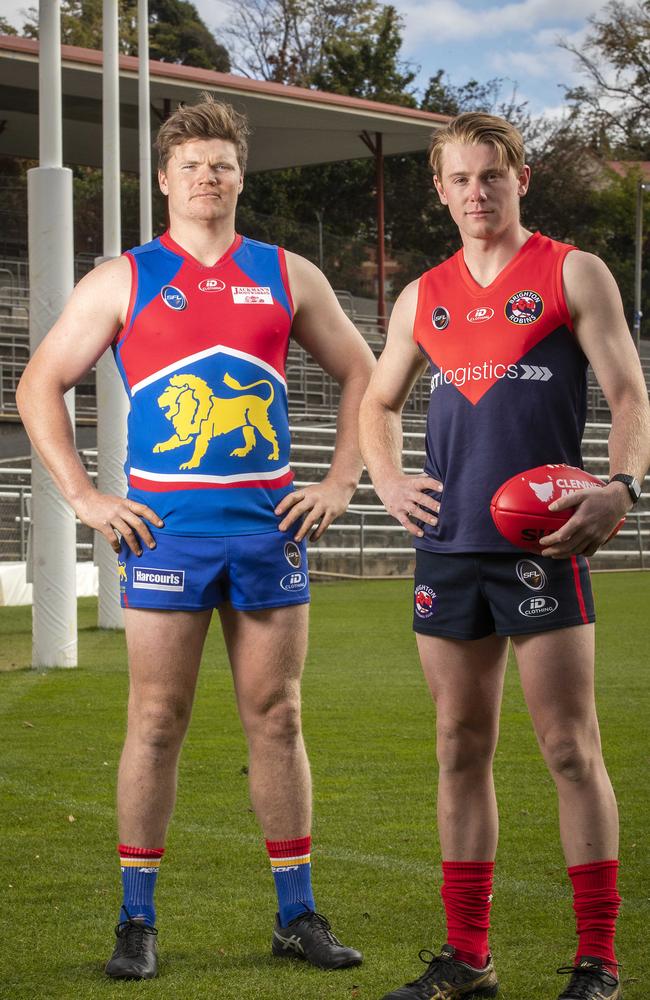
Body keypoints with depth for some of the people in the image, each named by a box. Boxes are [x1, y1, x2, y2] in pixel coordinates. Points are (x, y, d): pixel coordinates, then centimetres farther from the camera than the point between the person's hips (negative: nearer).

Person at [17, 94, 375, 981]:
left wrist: (340, 482, 8)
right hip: (165, 529, -2)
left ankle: (298, 914, 13)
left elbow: (360, 372, 18)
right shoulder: (124, 279, 4)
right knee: (157, 721, -1)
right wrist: (84, 496, -3)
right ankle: (137, 921, 7)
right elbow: (40, 384, 5)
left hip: (271, 522, 2)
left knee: (276, 718, 6)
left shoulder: (286, 275, 10)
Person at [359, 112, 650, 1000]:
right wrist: (387, 479, 7)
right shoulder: (424, 297, 15)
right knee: (461, 750, 8)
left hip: (542, 542, -5)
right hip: (449, 544, 5)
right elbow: (379, 402, 26)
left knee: (571, 750, -4)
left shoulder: (573, 275, 2)